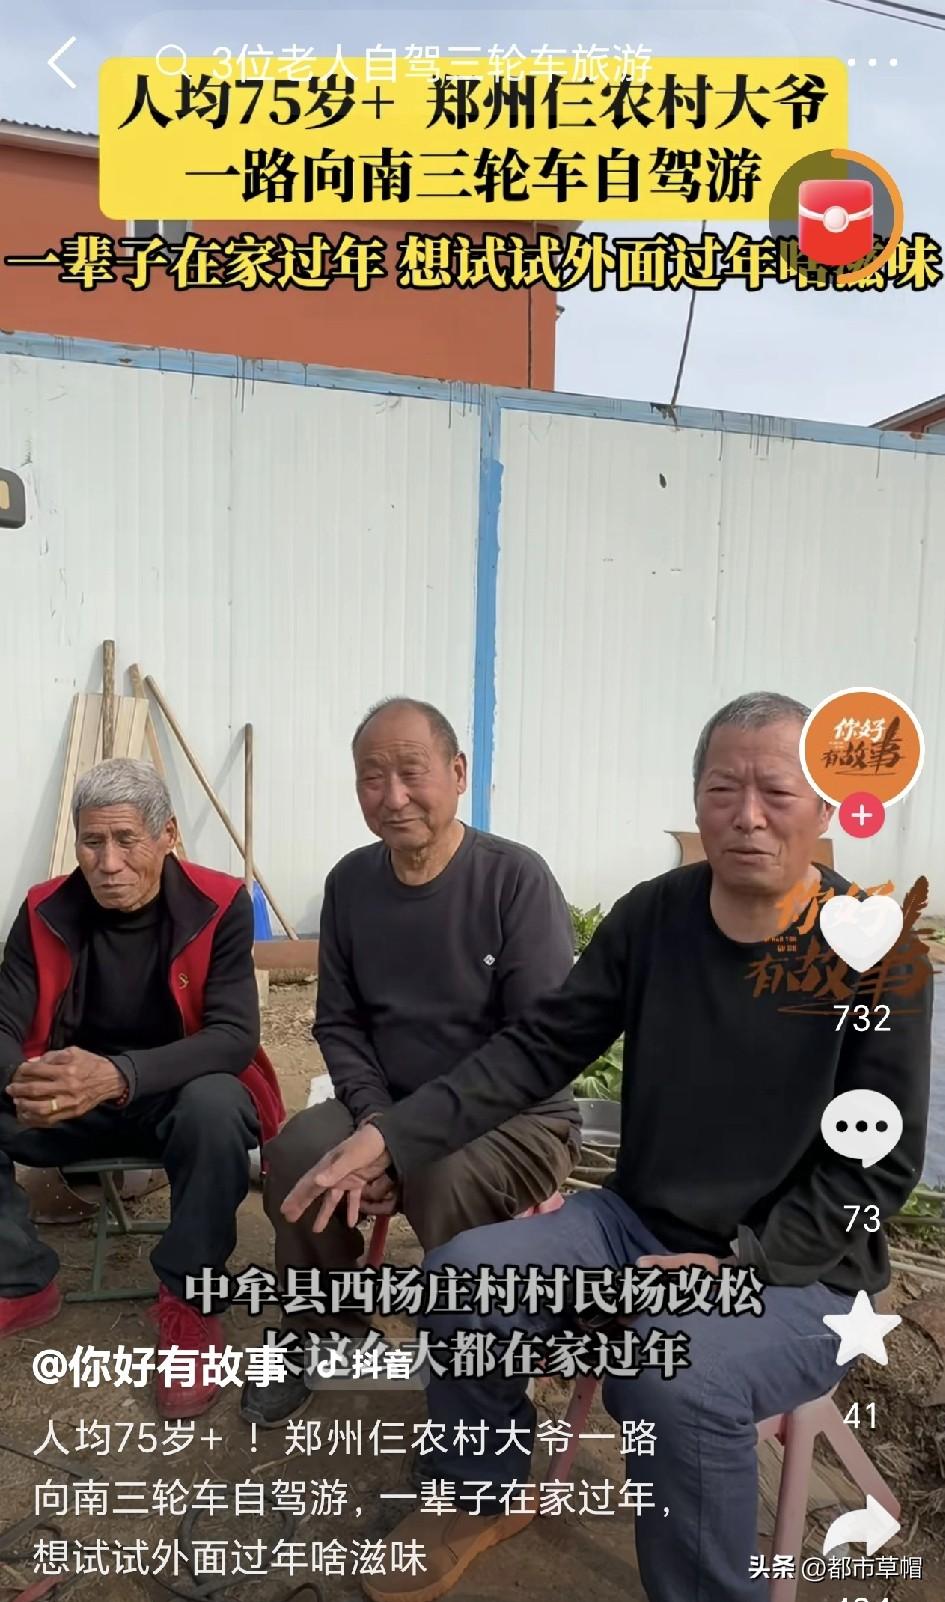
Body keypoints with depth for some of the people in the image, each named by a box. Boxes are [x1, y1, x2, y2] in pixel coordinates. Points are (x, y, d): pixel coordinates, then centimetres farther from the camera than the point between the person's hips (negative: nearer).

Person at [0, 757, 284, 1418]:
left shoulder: (219, 906, -18)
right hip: (73, 1105, 4)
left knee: (216, 1108, -36)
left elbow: (235, 1036, -25)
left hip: (182, 1097, -3)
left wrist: (119, 1075, -41)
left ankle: (187, 1301, -11)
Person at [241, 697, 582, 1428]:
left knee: (445, 1179, -33)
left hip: (519, 1116, -4)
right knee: (297, 1150, -20)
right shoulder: (350, 881, 0)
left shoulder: (516, 877, -17)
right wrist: (376, 1121, -13)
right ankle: (326, 1336, 8)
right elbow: (339, 1023, 5)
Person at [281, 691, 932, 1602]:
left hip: (797, 1270, -4)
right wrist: (393, 1136, -16)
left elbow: (877, 1164, -11)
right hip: (638, 1224, 4)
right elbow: (541, 1047, -5)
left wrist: (742, 1268, -20)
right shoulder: (653, 916, -4)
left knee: (678, 1375, -33)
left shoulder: (879, 958, -14)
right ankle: (487, 1497, 16)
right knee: (462, 1276, -14)